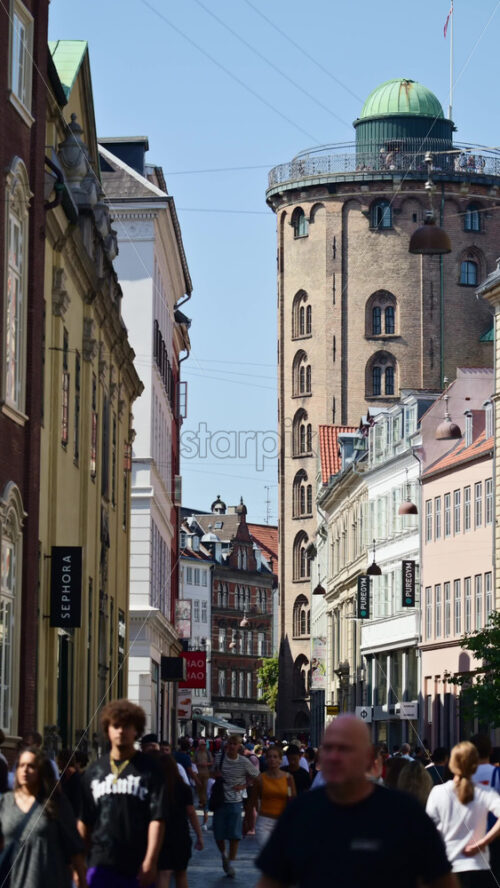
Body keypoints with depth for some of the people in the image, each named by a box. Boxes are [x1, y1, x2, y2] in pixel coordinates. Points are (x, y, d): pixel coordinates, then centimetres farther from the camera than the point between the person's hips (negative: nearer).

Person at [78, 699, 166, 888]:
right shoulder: (94, 770, 10)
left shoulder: (149, 769, 0)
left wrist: (150, 861, -15)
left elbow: (157, 819, -7)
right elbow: (84, 821, 15)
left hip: (137, 865, -2)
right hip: (101, 863, 2)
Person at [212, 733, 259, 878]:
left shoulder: (244, 762, -5)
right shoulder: (219, 758, 0)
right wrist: (215, 775, -6)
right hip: (220, 800, 2)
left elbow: (256, 776, 8)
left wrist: (244, 786, -4)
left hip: (235, 802, -2)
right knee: (219, 834, 4)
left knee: (234, 835, -6)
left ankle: (230, 863, 4)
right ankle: (224, 856, 32)